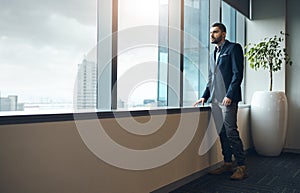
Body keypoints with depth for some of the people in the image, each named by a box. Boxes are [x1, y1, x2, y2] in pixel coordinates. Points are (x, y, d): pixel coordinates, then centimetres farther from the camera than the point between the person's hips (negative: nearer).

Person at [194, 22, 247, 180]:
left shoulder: (234, 48, 0)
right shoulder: (213, 54, 23)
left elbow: (238, 73, -10)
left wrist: (229, 95, -18)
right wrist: (205, 96, 13)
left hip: (228, 98, -7)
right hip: (215, 100, 8)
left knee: (231, 132, -9)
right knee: (222, 133, 10)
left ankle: (241, 167, 0)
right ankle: (227, 164, 19)